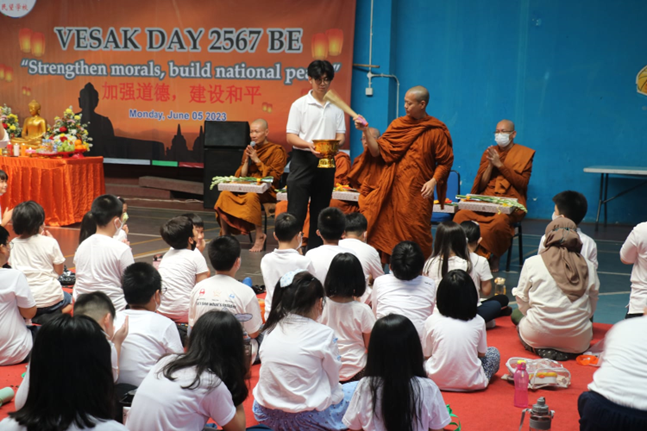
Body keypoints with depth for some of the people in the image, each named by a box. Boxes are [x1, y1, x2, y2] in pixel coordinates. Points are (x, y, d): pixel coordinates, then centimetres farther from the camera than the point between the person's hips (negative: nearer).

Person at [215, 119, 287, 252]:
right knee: (225, 194, -23)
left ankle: (260, 235, -23)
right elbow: (240, 176, 15)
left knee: (251, 196, -38)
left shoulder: (277, 151, 1)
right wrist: (247, 160, -1)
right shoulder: (249, 150, 16)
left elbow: (274, 176, -8)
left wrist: (256, 160, -9)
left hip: (267, 191, -5)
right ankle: (225, 235, -16)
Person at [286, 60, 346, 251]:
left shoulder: (336, 106, 9)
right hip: (303, 159, -4)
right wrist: (308, 145, -25)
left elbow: (341, 135, 8)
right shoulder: (299, 104, -1)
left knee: (320, 210, 10)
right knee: (296, 209, -6)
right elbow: (291, 137, -5)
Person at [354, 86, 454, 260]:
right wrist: (366, 131, -4)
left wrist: (434, 181, -13)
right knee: (390, 234, 2)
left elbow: (445, 161, 0)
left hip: (418, 193, -3)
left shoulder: (436, 131, -2)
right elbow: (377, 151, 6)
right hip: (393, 190, 3)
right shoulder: (397, 125, 9)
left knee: (415, 239, -2)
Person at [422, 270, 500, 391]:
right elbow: (481, 353, 9)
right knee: (494, 352, 24)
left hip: (437, 381, 0)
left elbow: (426, 354, 3)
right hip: (471, 384, 1)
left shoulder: (432, 321, -5)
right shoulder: (478, 322, -3)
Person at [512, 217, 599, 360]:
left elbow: (522, 300, 6)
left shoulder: (532, 263, -3)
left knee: (516, 314, 29)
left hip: (538, 336, -1)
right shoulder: (588, 266, 1)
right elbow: (592, 308, 9)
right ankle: (566, 351, 4)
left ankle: (540, 349, 1)